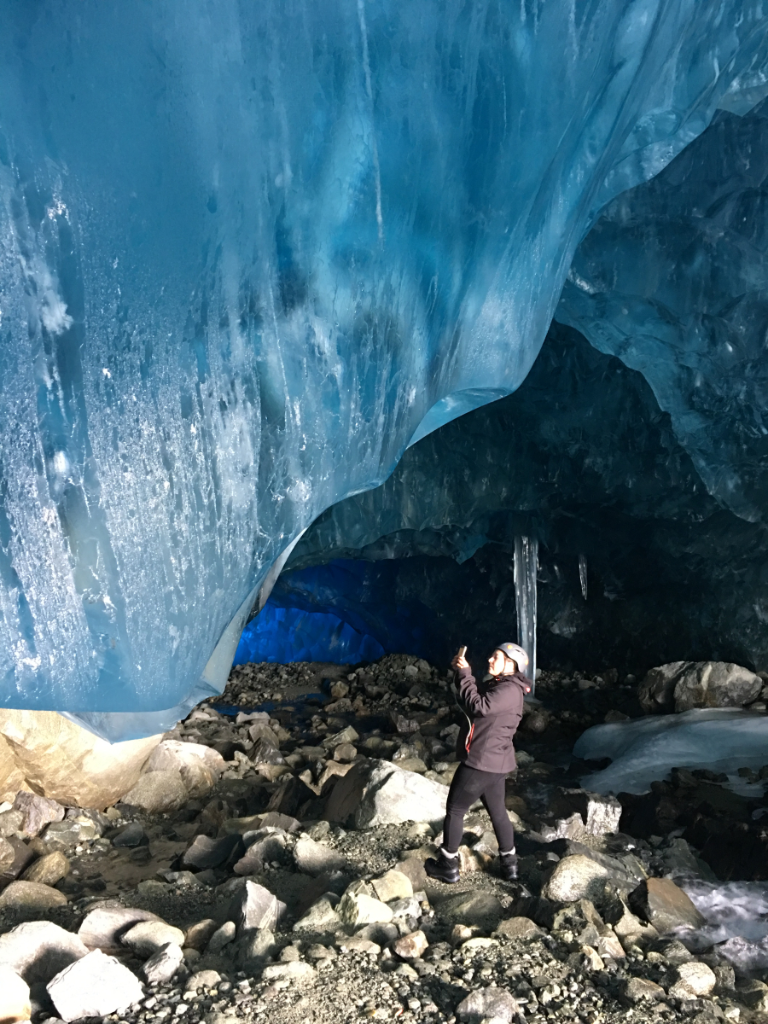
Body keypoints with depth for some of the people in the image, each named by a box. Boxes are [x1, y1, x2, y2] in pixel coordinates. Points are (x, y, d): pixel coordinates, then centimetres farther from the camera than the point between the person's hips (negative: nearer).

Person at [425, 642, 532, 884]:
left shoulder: (510, 689, -20)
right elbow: (467, 700, 13)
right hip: (494, 762, 10)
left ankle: (447, 866, 16)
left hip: (481, 762, -10)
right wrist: (462, 672, -2)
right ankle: (509, 863, 29)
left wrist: (465, 674, -24)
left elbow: (478, 706, -32)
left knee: (454, 810, 4)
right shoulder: (496, 685, 12)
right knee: (498, 812, 19)